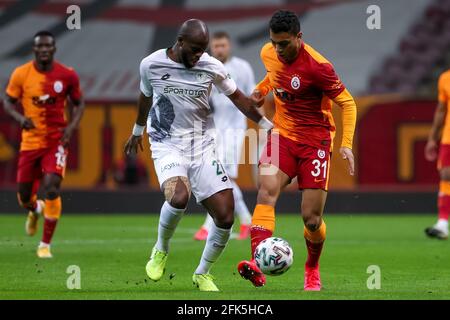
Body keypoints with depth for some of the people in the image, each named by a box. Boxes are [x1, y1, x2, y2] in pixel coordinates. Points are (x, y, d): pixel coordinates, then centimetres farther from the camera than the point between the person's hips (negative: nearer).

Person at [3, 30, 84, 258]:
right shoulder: (21, 74, -5)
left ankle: (45, 245, -7)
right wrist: (20, 118, -16)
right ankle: (35, 210, 49)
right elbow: (8, 102, 5)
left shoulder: (67, 75, -5)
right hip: (30, 141, 2)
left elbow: (79, 104, 8)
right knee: (24, 196, 8)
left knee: (51, 187, -20)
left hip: (56, 141, -1)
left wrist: (72, 126, -9)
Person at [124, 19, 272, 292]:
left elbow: (238, 98, 11)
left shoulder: (212, 67, -3)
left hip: (202, 145, 2)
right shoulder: (151, 65, -4)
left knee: (226, 216, -8)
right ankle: (161, 250, -2)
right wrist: (137, 131, 31)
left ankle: (203, 274, 16)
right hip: (167, 145, -2)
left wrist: (268, 126, 11)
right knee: (179, 197, -33)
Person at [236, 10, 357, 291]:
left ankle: (312, 269, 30)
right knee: (267, 189, -25)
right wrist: (261, 89, 9)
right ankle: (257, 264, -38)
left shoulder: (317, 66, -20)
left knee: (312, 219, -2)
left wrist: (346, 144, -22)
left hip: (315, 140, -4)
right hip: (282, 134, 4)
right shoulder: (269, 54, -2)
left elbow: (348, 103, -13)